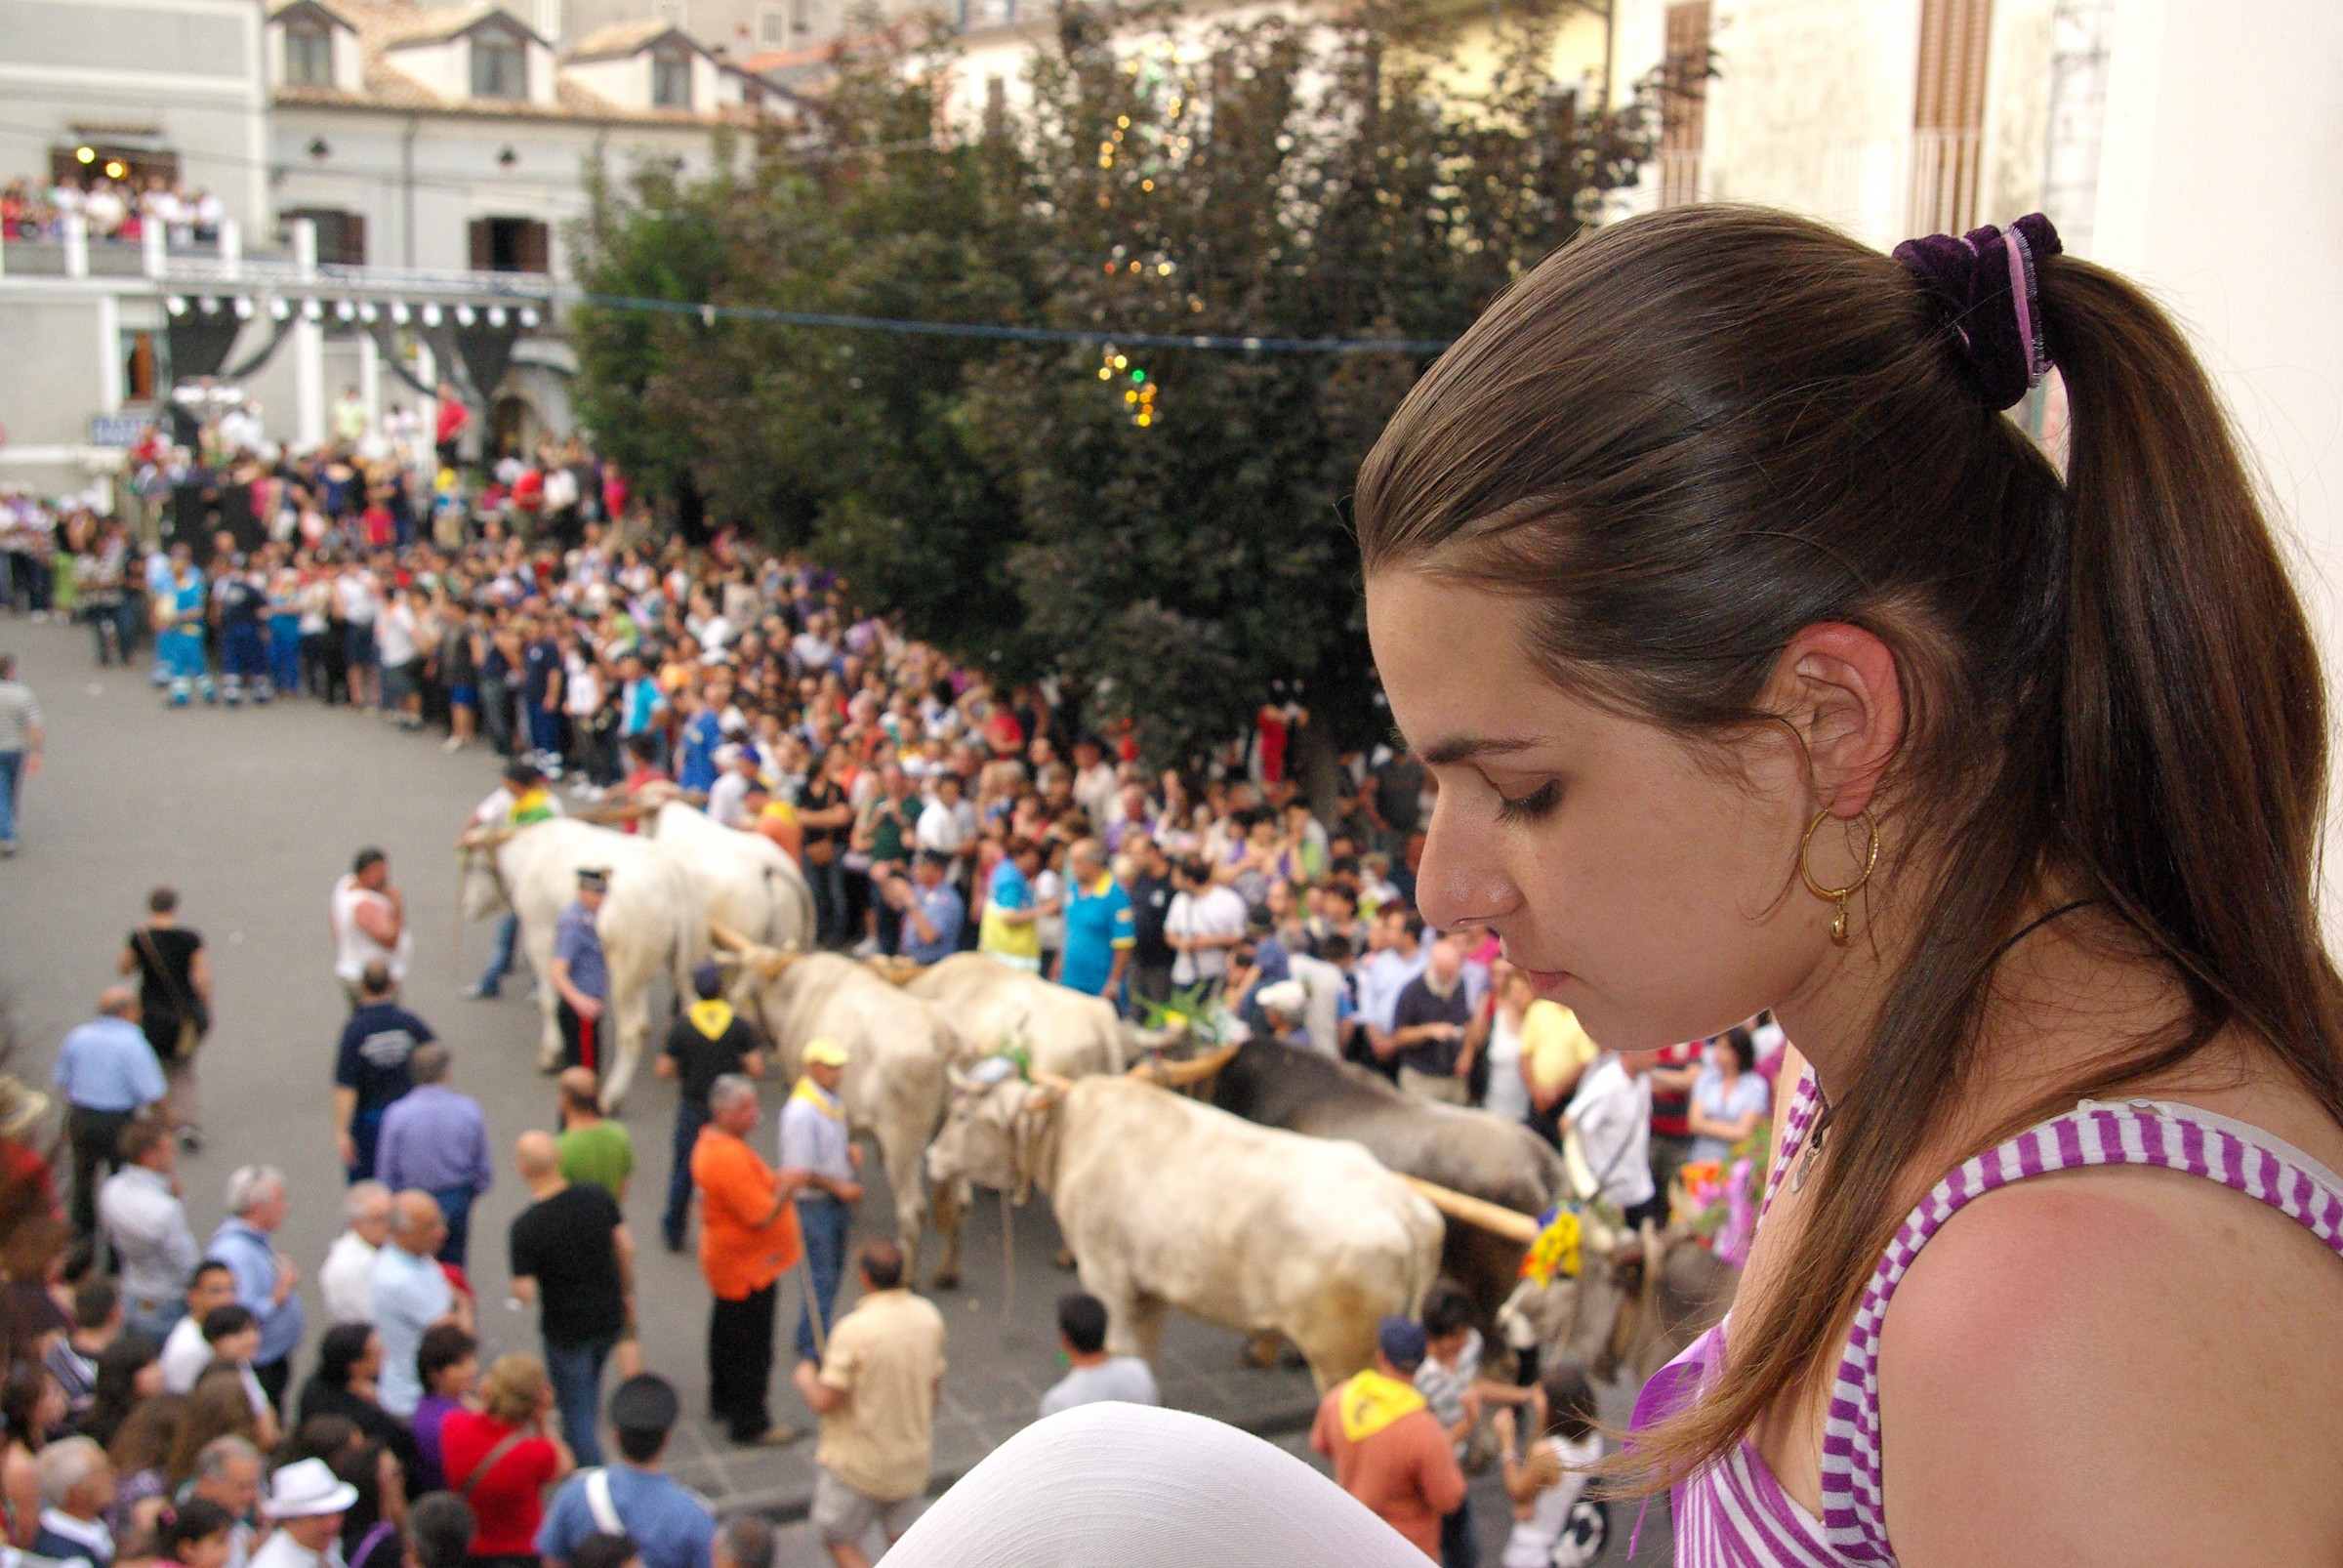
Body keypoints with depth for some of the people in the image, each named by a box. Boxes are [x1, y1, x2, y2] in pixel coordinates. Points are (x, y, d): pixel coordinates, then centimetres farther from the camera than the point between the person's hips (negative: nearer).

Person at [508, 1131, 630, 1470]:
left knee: (576, 1411, 10)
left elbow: (525, 1292, -22)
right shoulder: (597, 1195, -12)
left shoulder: (525, 1226, -24)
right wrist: (627, 1292, 11)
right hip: (611, 1317, 5)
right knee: (590, 1382, 31)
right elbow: (626, 1246, -4)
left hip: (566, 1330, -5)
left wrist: (517, 1287, 1)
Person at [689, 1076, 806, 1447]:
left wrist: (775, 1181, 4)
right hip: (749, 1267, -11)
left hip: (726, 1260, 11)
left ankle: (723, 1400, 42)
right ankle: (750, 1423, 12)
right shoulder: (729, 1158, -31)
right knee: (752, 1347, 2)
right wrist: (787, 1186, -15)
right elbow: (763, 1216, -29)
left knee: (727, 1332, 25)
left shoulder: (711, 1142, 3)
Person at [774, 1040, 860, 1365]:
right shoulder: (801, 1112, -25)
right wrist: (840, 1188, -16)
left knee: (834, 1269, 18)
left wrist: (852, 1148, 0)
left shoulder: (833, 1101, 4)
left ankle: (817, 1335, 34)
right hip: (813, 1202, -9)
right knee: (821, 1275, 1)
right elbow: (800, 1172, -23)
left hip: (838, 1198, 9)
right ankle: (813, 1346, 15)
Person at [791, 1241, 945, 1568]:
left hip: (857, 1462, -5)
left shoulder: (855, 1329, -24)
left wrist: (806, 1378, 1)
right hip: (913, 1456, 6)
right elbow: (935, 1386, 5)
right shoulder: (929, 1317, -5)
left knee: (839, 1541, 12)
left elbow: (823, 1402, -21)